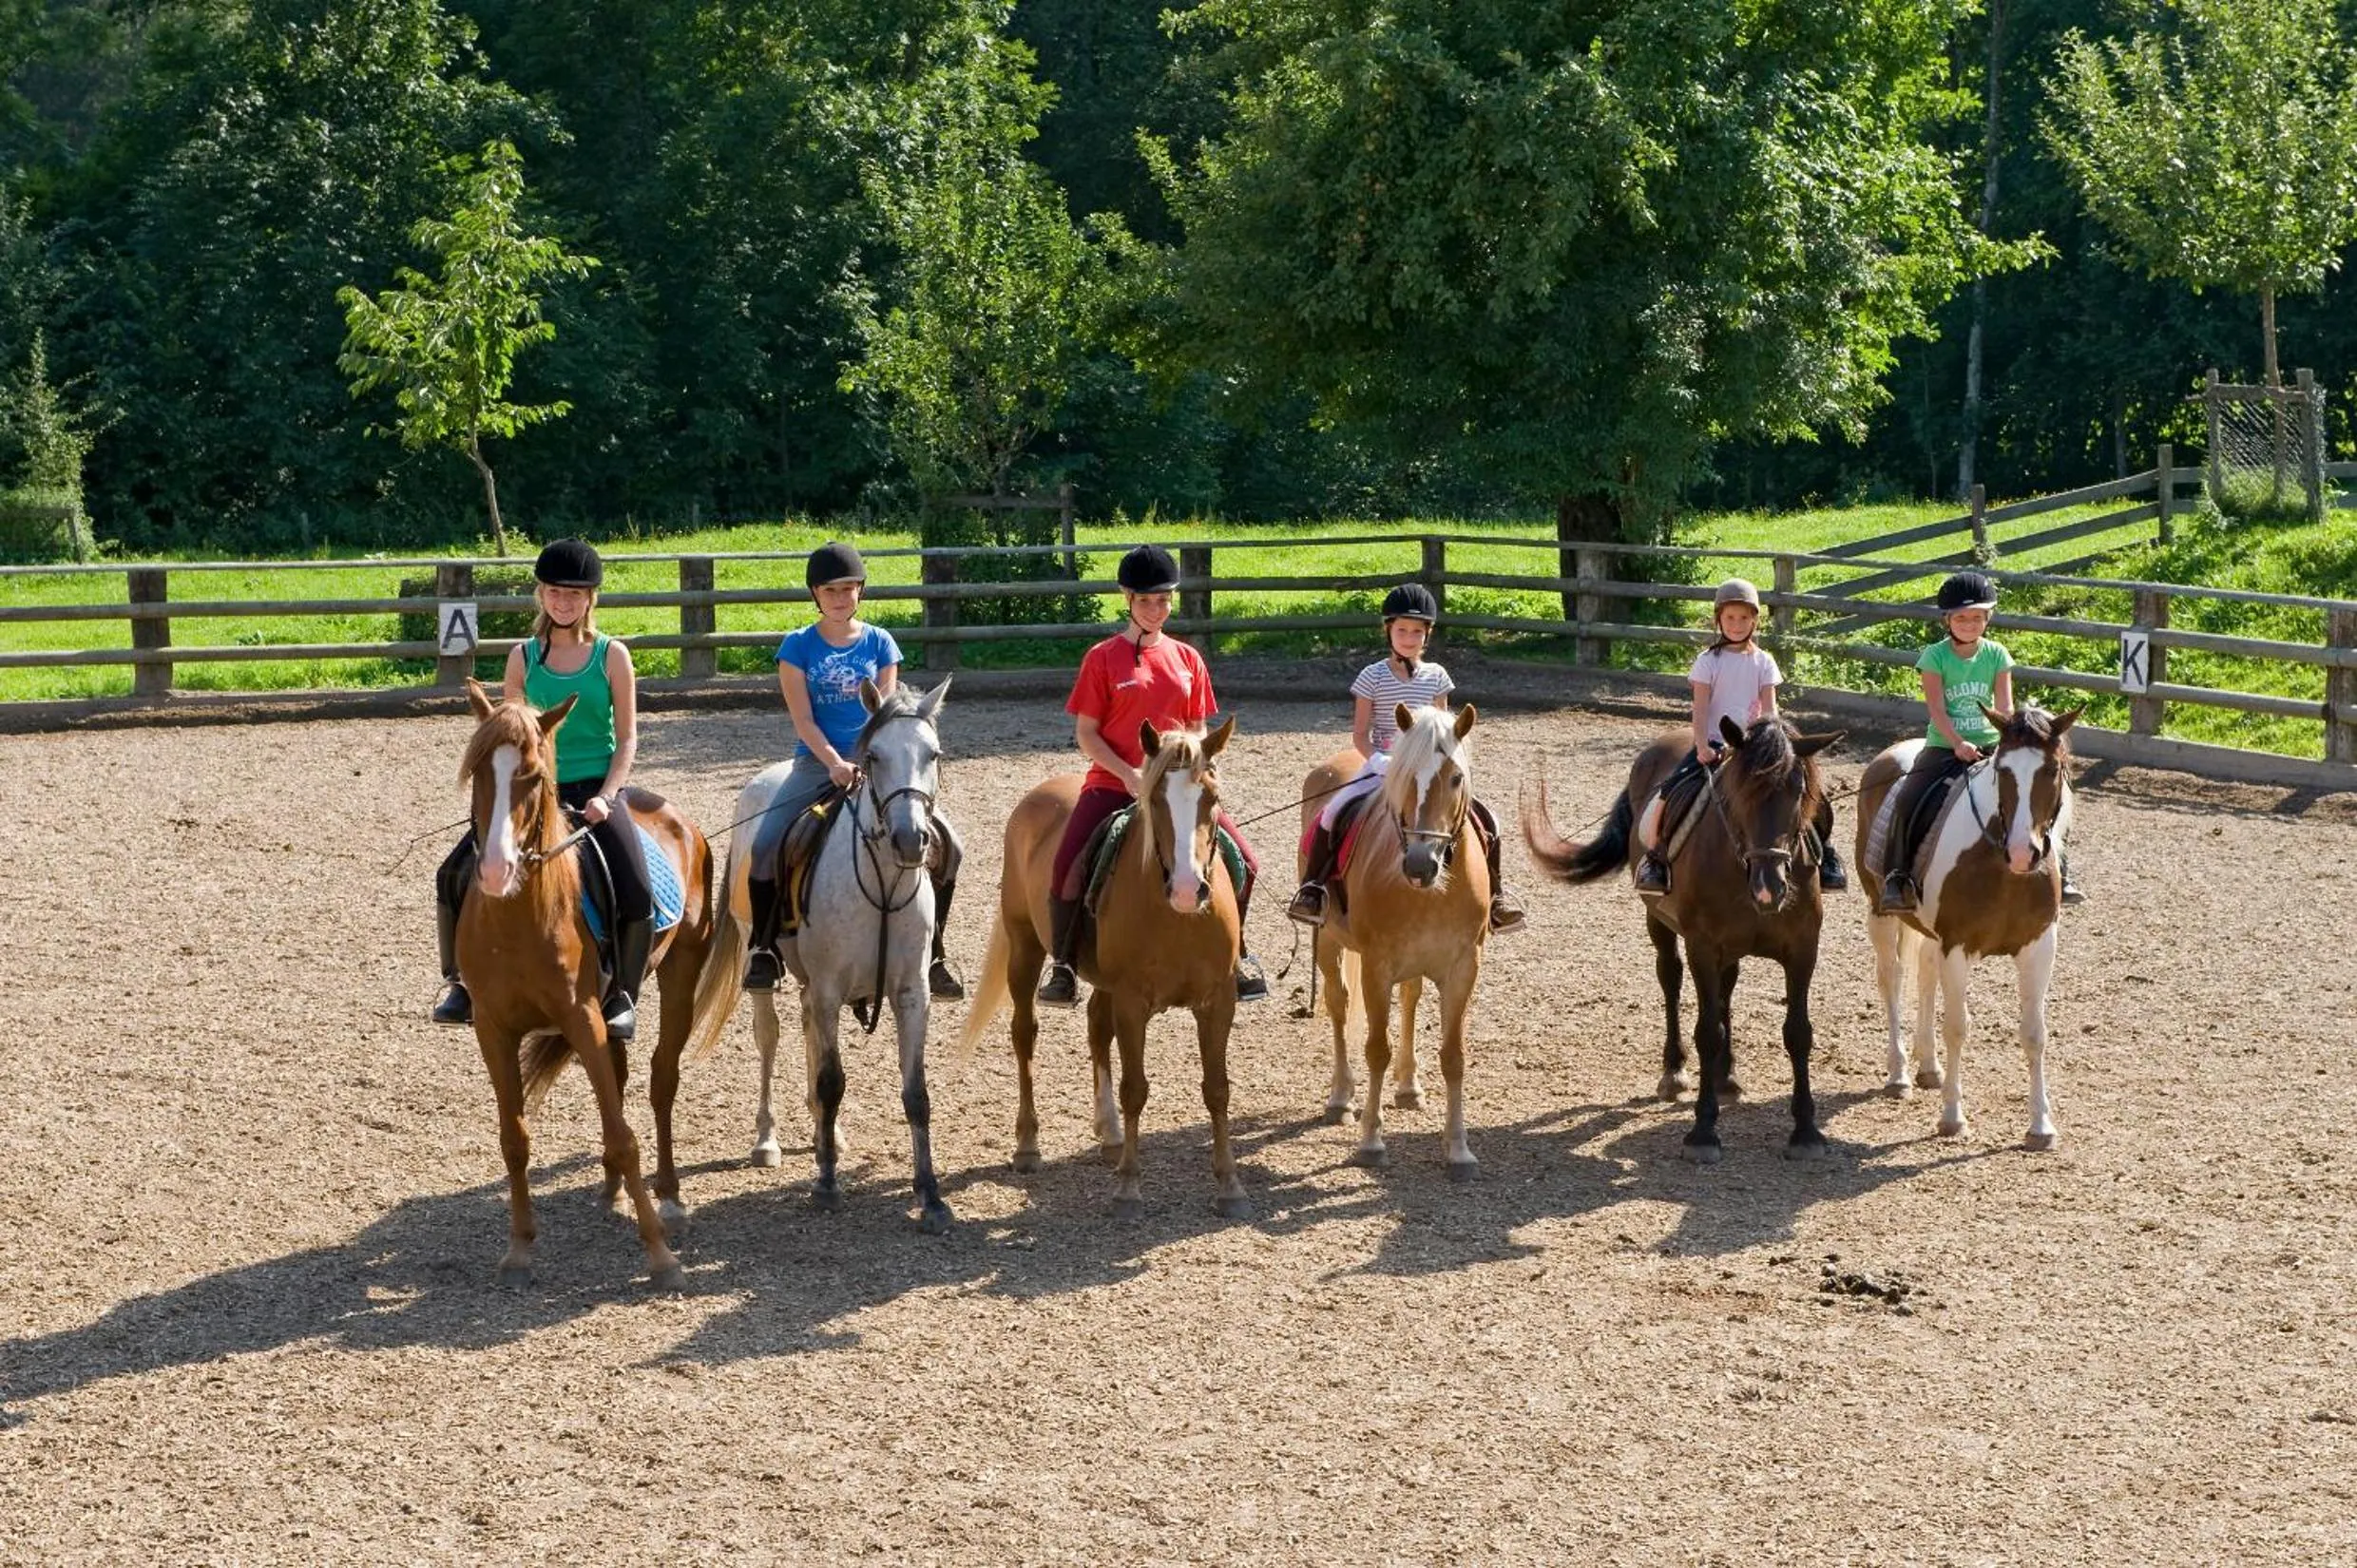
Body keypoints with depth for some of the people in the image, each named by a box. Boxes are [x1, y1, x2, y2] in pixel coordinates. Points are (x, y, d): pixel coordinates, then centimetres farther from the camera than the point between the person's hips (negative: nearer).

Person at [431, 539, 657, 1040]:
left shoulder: (612, 656, 0)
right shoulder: (523, 658, 7)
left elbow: (627, 737, 0)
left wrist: (605, 797, -13)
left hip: (596, 791, -3)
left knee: (637, 894, -24)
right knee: (456, 875, -9)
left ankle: (622, 995, -5)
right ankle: (462, 981, 9)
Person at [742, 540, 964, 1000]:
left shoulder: (879, 643, 6)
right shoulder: (798, 646, 2)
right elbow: (803, 719, -5)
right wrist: (836, 764, -20)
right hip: (817, 764, -2)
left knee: (947, 844, -12)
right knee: (765, 847, -25)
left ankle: (931, 951, 2)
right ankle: (763, 949, -5)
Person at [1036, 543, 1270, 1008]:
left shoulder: (1187, 660, 11)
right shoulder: (1103, 658, 0)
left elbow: (1197, 731, 15)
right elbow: (1086, 733, -2)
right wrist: (1129, 775, -15)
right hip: (1113, 782, -3)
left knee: (1244, 863, -7)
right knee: (1068, 866, -26)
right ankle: (1061, 965, -7)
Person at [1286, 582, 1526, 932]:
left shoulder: (1435, 677, 6)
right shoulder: (1373, 677, -1)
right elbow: (1360, 733, -1)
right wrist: (1376, 759, -18)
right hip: (1381, 768, -2)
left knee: (1484, 819, -13)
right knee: (1333, 812, -27)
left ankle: (1495, 890, 4)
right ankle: (1313, 885, -11)